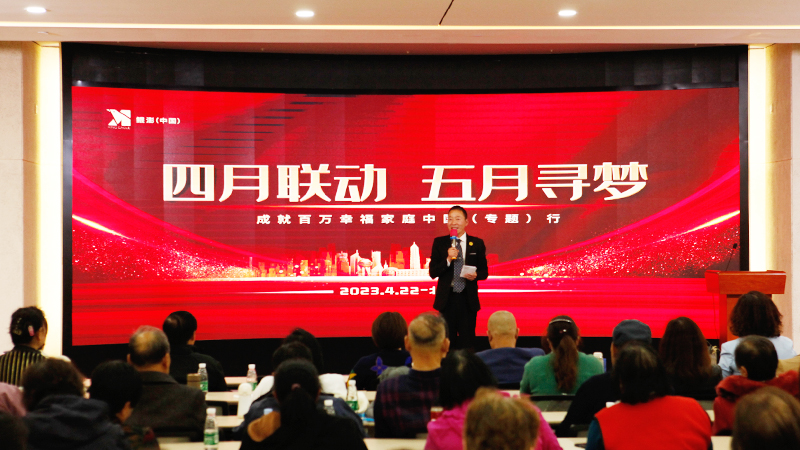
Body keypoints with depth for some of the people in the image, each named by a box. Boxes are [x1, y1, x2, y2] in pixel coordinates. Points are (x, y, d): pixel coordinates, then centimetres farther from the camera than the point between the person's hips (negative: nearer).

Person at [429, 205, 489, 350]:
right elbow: (432, 272, -1)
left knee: (467, 342, 3)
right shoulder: (439, 243, 4)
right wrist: (448, 259, -16)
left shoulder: (477, 244, 5)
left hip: (468, 300, 0)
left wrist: (475, 275, -15)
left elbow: (484, 271, 8)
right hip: (447, 298, 0)